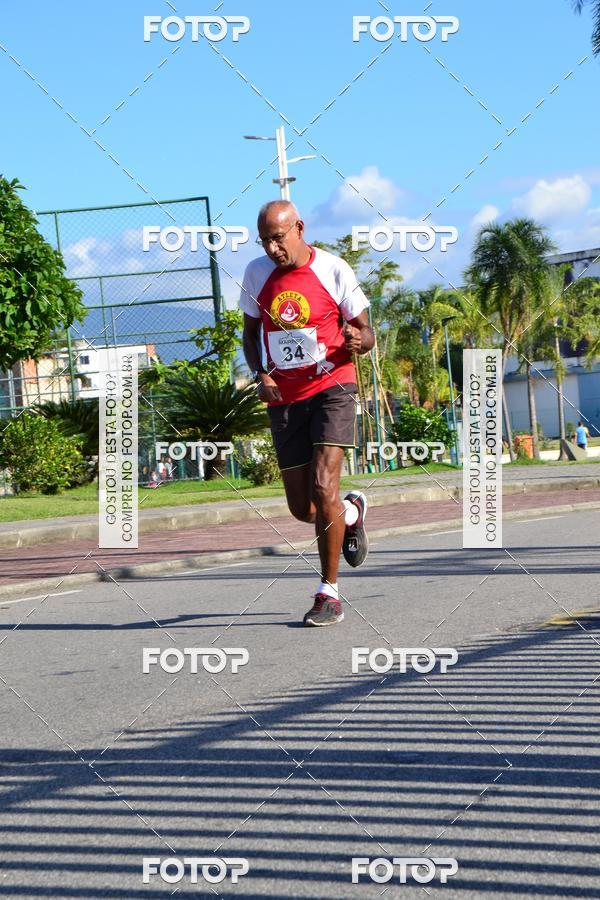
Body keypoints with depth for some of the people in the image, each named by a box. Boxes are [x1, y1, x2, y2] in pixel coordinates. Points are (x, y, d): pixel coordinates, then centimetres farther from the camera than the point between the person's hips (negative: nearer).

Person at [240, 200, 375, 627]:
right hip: (284, 397, 4)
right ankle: (352, 511, 39)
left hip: (332, 387, -4)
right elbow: (250, 332, 17)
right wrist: (259, 374, -1)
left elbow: (365, 332, 1)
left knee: (323, 486, -19)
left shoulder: (333, 270, -6)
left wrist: (358, 340, -23)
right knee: (303, 508, 4)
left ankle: (329, 593, -9)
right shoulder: (257, 273, 4)